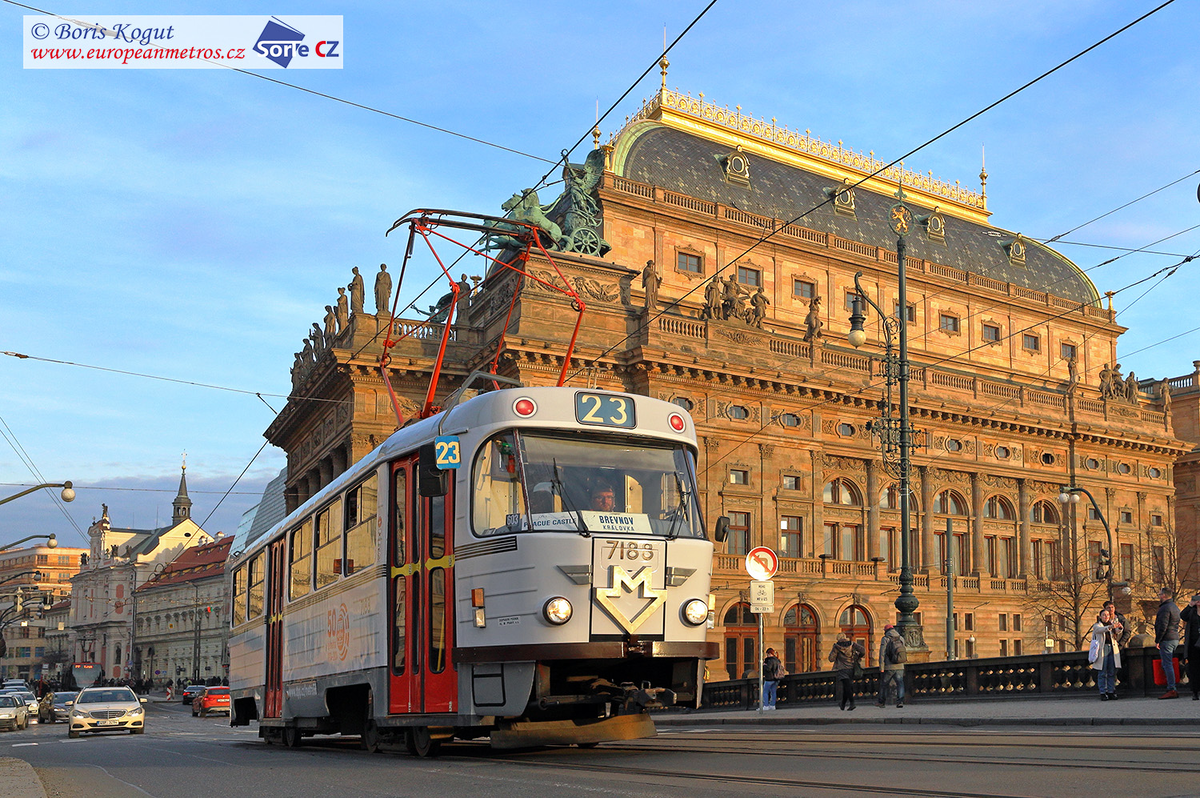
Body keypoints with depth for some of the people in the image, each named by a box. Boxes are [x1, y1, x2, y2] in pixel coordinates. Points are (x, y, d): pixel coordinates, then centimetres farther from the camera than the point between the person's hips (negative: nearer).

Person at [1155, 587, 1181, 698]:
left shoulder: (1165, 608, -14)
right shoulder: (1175, 607, 18)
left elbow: (1163, 626, -20)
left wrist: (1157, 640, -15)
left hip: (1166, 639, -10)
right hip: (1175, 639, 10)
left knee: (1167, 664, -9)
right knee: (1169, 664, 14)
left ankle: (1171, 690, -12)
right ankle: (1172, 689, 14)